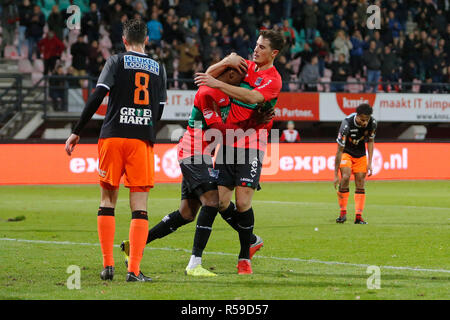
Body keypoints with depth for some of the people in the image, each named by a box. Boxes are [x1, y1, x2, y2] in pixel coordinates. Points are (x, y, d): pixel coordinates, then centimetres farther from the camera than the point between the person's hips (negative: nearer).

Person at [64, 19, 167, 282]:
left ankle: (108, 265, 7)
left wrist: (77, 132, -2)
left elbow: (97, 98, -6)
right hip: (143, 139, 1)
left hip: (113, 136, -1)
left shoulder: (117, 62, 4)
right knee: (139, 206, 0)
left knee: (108, 201, 11)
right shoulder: (158, 68, 13)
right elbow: (159, 111, 14)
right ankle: (134, 270, -9)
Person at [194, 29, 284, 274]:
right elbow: (208, 75, 11)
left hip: (250, 144, -5)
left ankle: (244, 256, 3)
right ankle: (251, 240, 21)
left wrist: (218, 84, -28)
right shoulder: (244, 66, 12)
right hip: (226, 142, 5)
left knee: (242, 203, -13)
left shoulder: (273, 80, -7)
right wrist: (227, 62, -7)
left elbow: (252, 97, -25)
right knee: (221, 201, -1)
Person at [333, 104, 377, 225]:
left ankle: (358, 217, 1)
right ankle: (343, 212, -10)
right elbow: (339, 150, -28)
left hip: (360, 153, 4)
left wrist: (369, 163, -5)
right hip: (346, 152, -4)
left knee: (360, 184, -3)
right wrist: (336, 175, -27)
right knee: (345, 177, -23)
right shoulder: (346, 124, -33)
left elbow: (370, 141, 0)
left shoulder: (372, 123, -21)